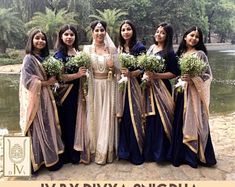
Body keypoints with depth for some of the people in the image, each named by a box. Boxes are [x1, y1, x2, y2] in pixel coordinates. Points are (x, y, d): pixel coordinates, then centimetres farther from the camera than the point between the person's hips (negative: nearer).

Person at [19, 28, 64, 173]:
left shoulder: (44, 57, 10)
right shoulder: (29, 59, -12)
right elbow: (28, 81, -19)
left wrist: (54, 79, -1)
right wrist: (47, 83, -15)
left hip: (46, 97, 8)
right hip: (36, 99, -8)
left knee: (48, 126, 13)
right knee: (40, 128, 2)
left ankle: (51, 157, 25)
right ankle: (47, 160, 14)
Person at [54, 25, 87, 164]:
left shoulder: (78, 53, 11)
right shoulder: (59, 54, -8)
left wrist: (84, 73, 5)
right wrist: (77, 75, -18)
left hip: (77, 92, 6)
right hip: (65, 93, -6)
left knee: (76, 122, 12)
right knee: (68, 123, 2)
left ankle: (76, 154, 27)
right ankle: (68, 155, 17)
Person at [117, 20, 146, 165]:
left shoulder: (139, 47, -4)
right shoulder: (119, 48, 14)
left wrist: (131, 73, -22)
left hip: (133, 86, -5)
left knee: (133, 117, -3)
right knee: (123, 117, 6)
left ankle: (137, 154, 10)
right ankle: (125, 150, 20)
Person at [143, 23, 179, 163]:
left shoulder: (169, 53, -8)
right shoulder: (151, 48, 11)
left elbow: (174, 73, -10)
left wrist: (156, 75, -18)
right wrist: (146, 74, 3)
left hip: (161, 89, -6)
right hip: (149, 88, 6)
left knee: (160, 119, -1)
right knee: (150, 119, 10)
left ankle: (160, 152, 15)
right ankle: (150, 150, 26)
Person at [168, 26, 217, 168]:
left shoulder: (200, 54, -3)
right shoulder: (180, 53, 12)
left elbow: (208, 75, -6)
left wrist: (193, 79, -19)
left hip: (195, 94, -5)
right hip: (181, 93, 5)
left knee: (193, 123, -2)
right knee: (181, 123, 7)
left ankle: (195, 156, 12)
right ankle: (182, 154, 20)